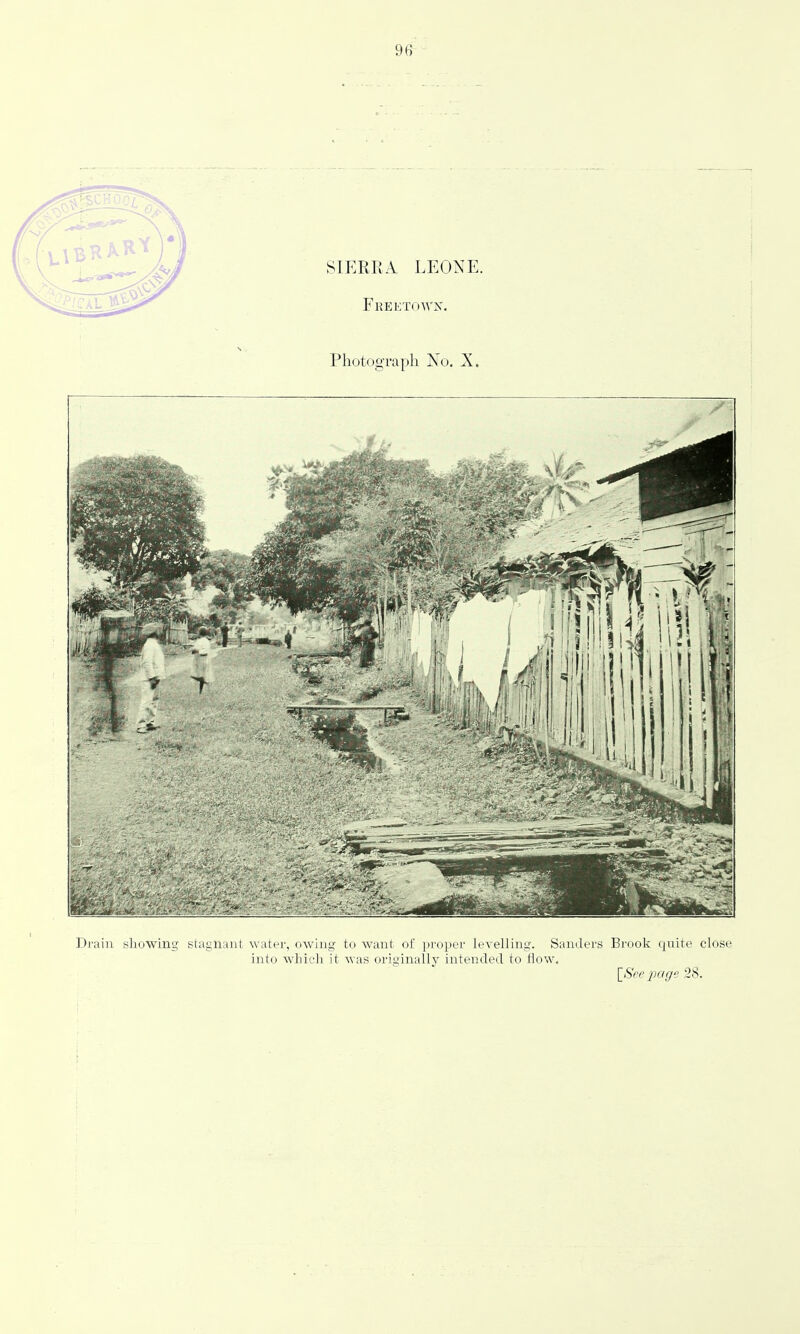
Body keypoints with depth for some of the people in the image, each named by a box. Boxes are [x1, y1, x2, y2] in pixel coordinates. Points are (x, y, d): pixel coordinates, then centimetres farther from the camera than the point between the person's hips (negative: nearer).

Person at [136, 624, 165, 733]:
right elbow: (147, 663, -22)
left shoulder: (155, 644, 16)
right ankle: (141, 725, -9)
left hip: (156, 677, 11)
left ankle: (151, 722, 25)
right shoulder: (149, 645, -16)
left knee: (154, 700, 16)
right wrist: (152, 678, -23)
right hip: (150, 679, -11)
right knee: (147, 701, -10)